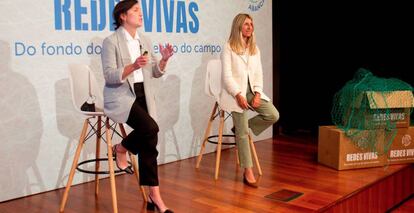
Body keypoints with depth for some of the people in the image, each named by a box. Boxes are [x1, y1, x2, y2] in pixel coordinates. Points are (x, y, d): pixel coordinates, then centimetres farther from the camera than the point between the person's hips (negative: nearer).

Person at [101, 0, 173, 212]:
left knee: (147, 144, -3)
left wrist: (164, 59, -6)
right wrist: (133, 66, -28)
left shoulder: (143, 41, 12)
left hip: (143, 96, 6)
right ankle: (121, 148, 2)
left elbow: (155, 73, 14)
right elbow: (110, 76, -15)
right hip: (120, 97, -5)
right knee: (150, 129, -29)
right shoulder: (111, 41, -7)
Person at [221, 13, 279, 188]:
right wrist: (238, 95, -20)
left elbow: (259, 74, 10)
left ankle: (241, 127, 9)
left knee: (273, 115, -13)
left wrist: (257, 94, -7)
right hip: (237, 92, -6)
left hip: (252, 91, 6)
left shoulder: (255, 49, 14)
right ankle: (248, 172, 0)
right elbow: (227, 76, -9)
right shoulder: (228, 48, -2)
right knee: (243, 134, -8)